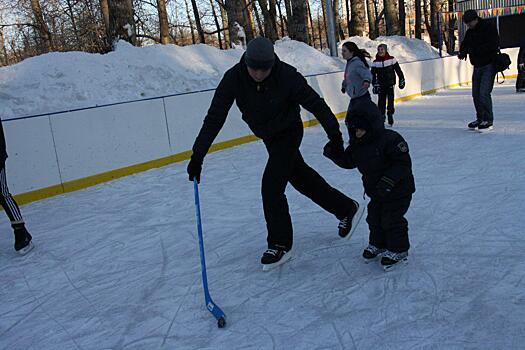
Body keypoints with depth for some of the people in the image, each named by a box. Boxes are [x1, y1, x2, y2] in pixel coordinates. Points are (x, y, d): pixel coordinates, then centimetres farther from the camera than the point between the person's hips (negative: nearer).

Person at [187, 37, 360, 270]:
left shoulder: (287, 76, -30)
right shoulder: (234, 78, -22)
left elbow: (315, 104, -20)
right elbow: (215, 117, -23)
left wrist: (335, 135, -19)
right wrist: (198, 155, -26)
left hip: (289, 133, -5)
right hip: (269, 137, 5)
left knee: (271, 187, -13)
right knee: (302, 177, 17)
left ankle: (280, 245, 5)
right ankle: (345, 208, 38)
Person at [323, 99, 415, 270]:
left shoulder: (390, 139, -25)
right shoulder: (357, 145, -2)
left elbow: (403, 163, -26)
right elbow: (347, 161, 8)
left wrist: (389, 180, -35)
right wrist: (333, 153, -9)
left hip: (399, 190, -7)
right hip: (376, 191, 7)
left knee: (392, 219, -1)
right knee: (374, 218, 15)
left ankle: (398, 250, 18)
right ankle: (377, 244, 36)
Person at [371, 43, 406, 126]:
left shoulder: (391, 59, -5)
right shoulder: (375, 62, 0)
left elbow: (398, 70, 1)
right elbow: (373, 74, 1)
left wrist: (401, 80, 3)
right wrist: (375, 85, -7)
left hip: (390, 84, -1)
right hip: (381, 85, 1)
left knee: (390, 100, -2)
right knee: (381, 101, 2)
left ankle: (390, 115, 9)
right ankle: (381, 116, 13)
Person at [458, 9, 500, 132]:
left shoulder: (489, 28, -12)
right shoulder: (470, 32, 10)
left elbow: (492, 45, -22)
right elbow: (465, 44, 14)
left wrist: (474, 50, -27)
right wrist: (463, 52, -10)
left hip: (489, 65, -8)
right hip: (477, 66, 8)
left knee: (484, 93, -15)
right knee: (476, 93, 9)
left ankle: (488, 120, -7)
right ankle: (480, 119, 21)